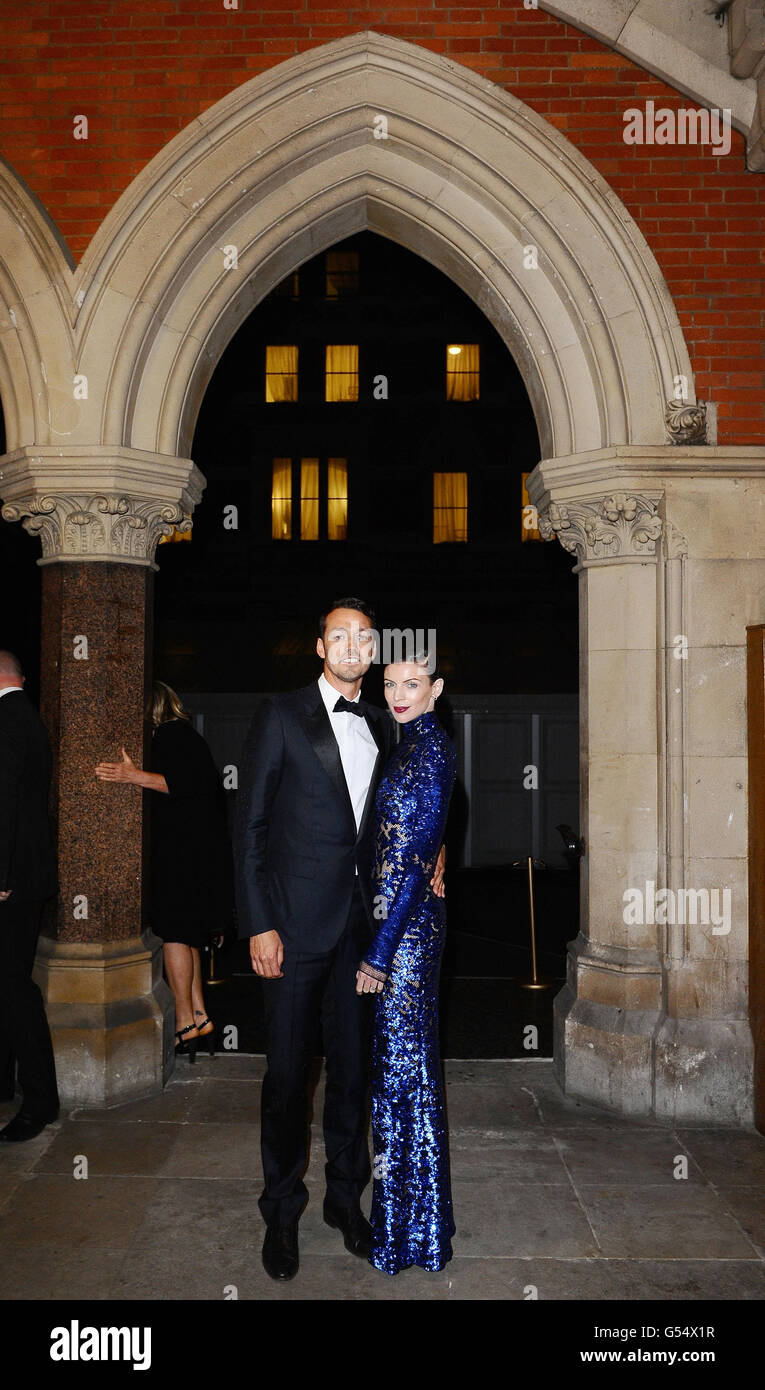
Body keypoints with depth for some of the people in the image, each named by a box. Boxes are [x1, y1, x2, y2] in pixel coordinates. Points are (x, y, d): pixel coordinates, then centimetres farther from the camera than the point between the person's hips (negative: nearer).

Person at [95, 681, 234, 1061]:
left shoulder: (168, 734, -11)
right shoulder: (185, 734, 19)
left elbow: (183, 783, -22)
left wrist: (135, 777, -27)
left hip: (181, 850, -10)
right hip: (200, 847, 10)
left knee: (174, 932, -5)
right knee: (185, 933, 12)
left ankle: (186, 1025, 0)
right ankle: (199, 1017, 16)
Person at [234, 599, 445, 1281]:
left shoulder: (381, 727, 10)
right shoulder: (282, 715, -4)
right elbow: (250, 825, -7)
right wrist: (259, 924, -12)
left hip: (362, 924, 4)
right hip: (296, 924, -4)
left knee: (353, 1066, 14)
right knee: (287, 1072, 7)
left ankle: (346, 1197, 32)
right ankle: (282, 1211, 26)